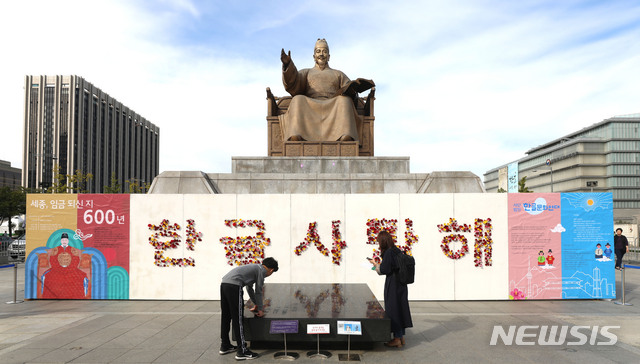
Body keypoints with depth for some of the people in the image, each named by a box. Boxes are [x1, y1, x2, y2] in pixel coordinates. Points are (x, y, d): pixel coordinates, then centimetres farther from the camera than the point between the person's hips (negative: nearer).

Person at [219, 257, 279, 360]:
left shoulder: (254, 267, 30)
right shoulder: (261, 271, 3)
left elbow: (249, 288, 41)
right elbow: (258, 291, 4)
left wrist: (257, 304, 49)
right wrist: (260, 309, 14)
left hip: (224, 284, 10)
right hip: (234, 286, -10)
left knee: (225, 318, 19)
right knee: (238, 320, -4)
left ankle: (225, 346, 31)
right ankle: (242, 351, 0)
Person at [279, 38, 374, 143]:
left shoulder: (338, 74, 32)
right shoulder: (306, 72, 31)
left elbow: (349, 88, 14)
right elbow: (294, 81, 7)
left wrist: (356, 85, -11)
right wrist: (288, 64, -12)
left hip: (333, 107, 1)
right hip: (310, 106, 0)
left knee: (344, 100, -33)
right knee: (298, 100, -33)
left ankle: (346, 138, -57)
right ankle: (295, 140, -55)